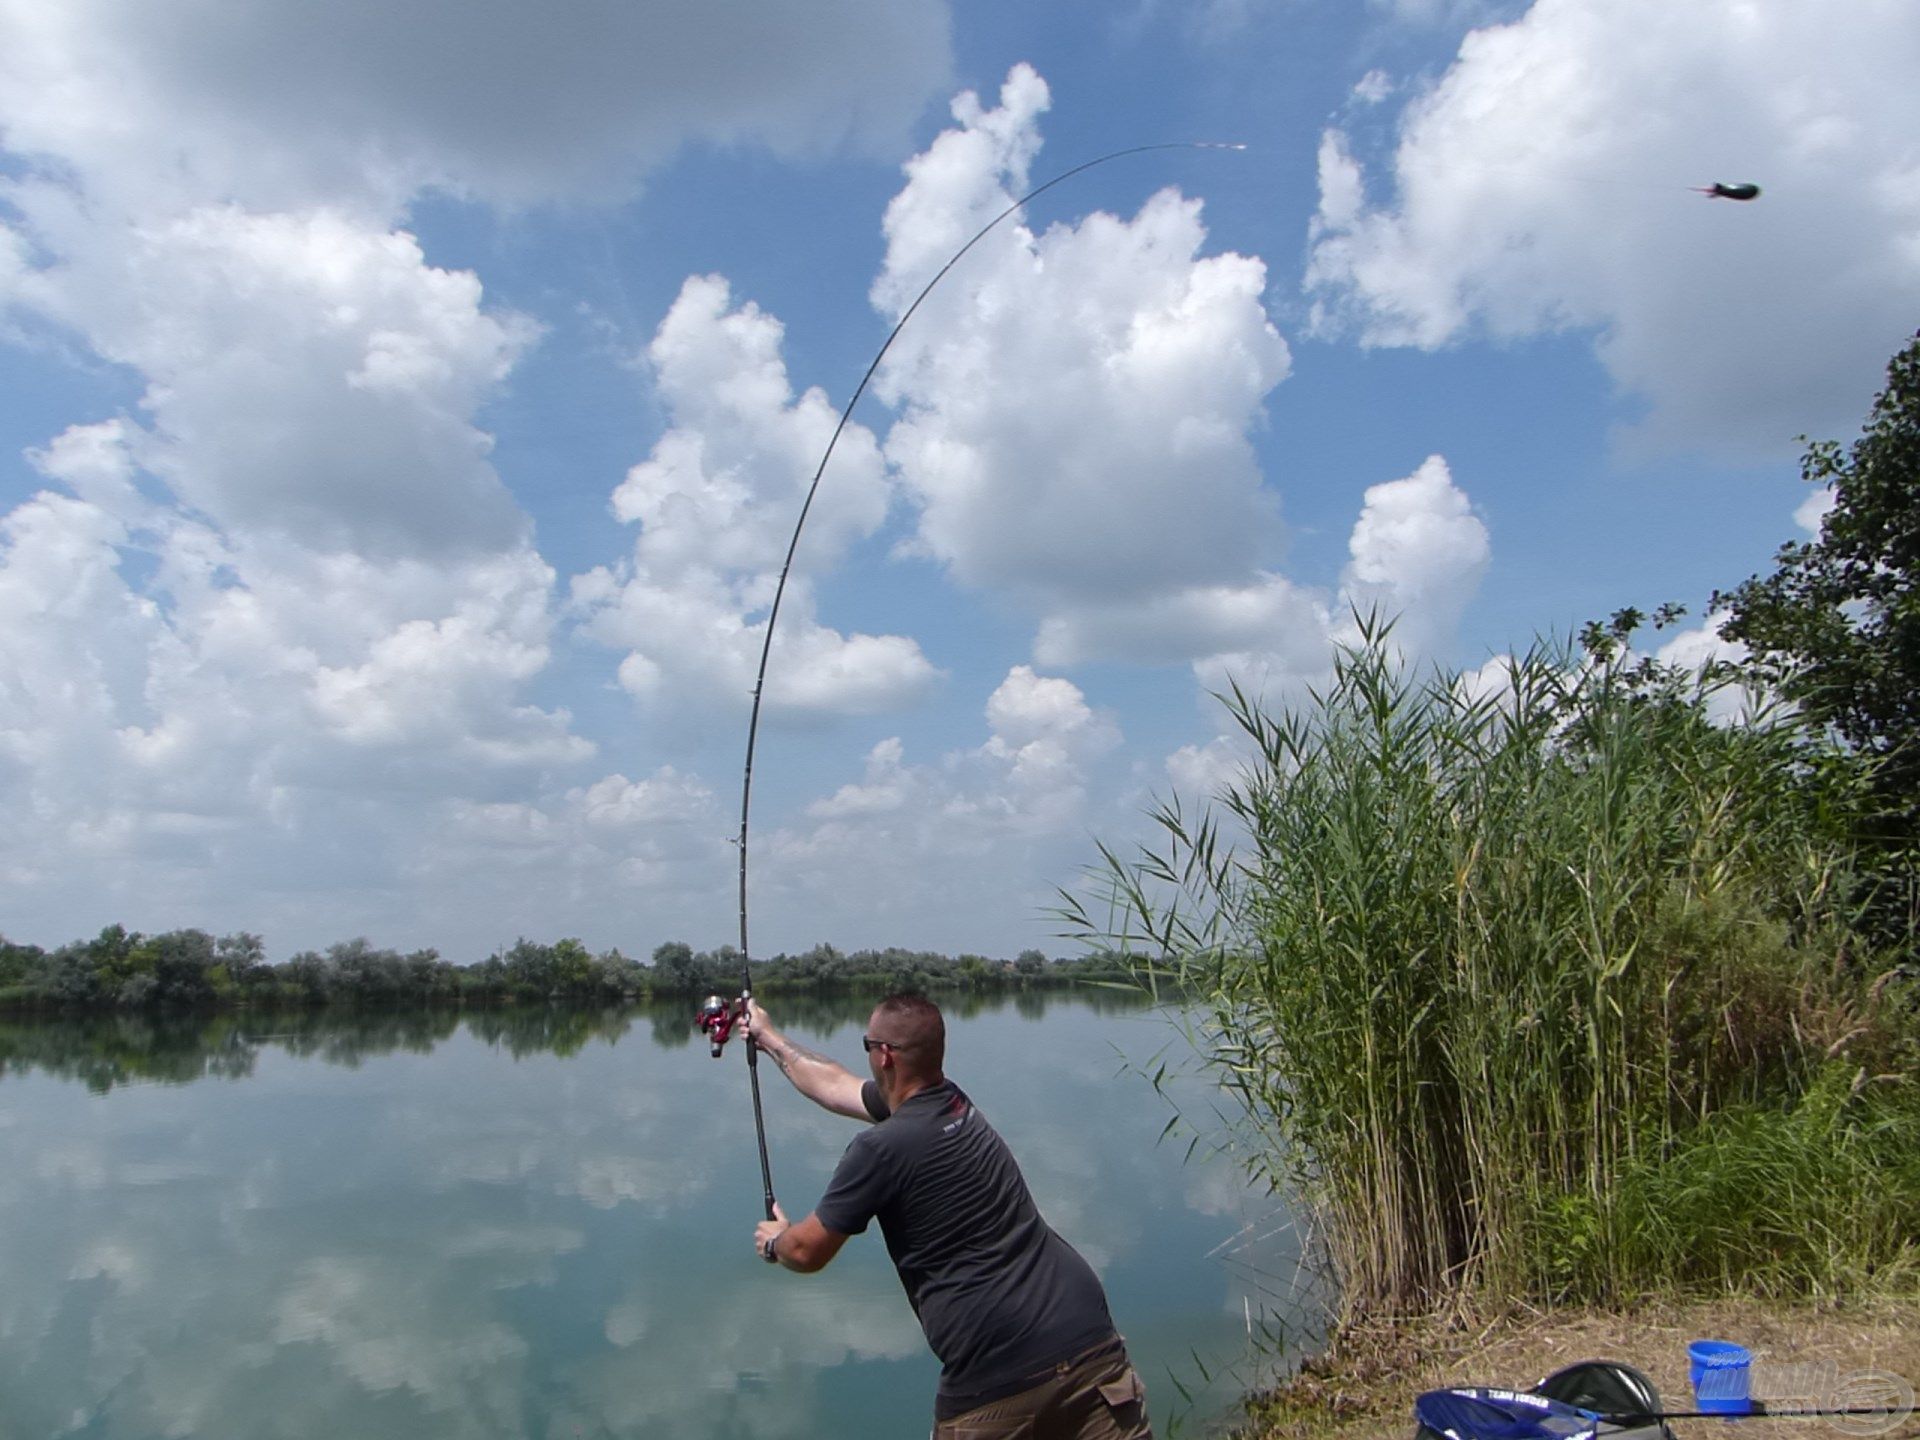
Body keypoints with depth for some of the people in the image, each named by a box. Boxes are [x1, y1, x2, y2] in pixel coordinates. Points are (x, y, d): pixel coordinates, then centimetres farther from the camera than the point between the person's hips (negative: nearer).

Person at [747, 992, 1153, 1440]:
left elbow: (808, 1252, 4)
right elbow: (836, 1085, 30)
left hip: (999, 1376, -6)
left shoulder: (881, 1147, -9)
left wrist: (775, 1241, 27)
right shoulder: (953, 1101, 13)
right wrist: (771, 1040, 43)